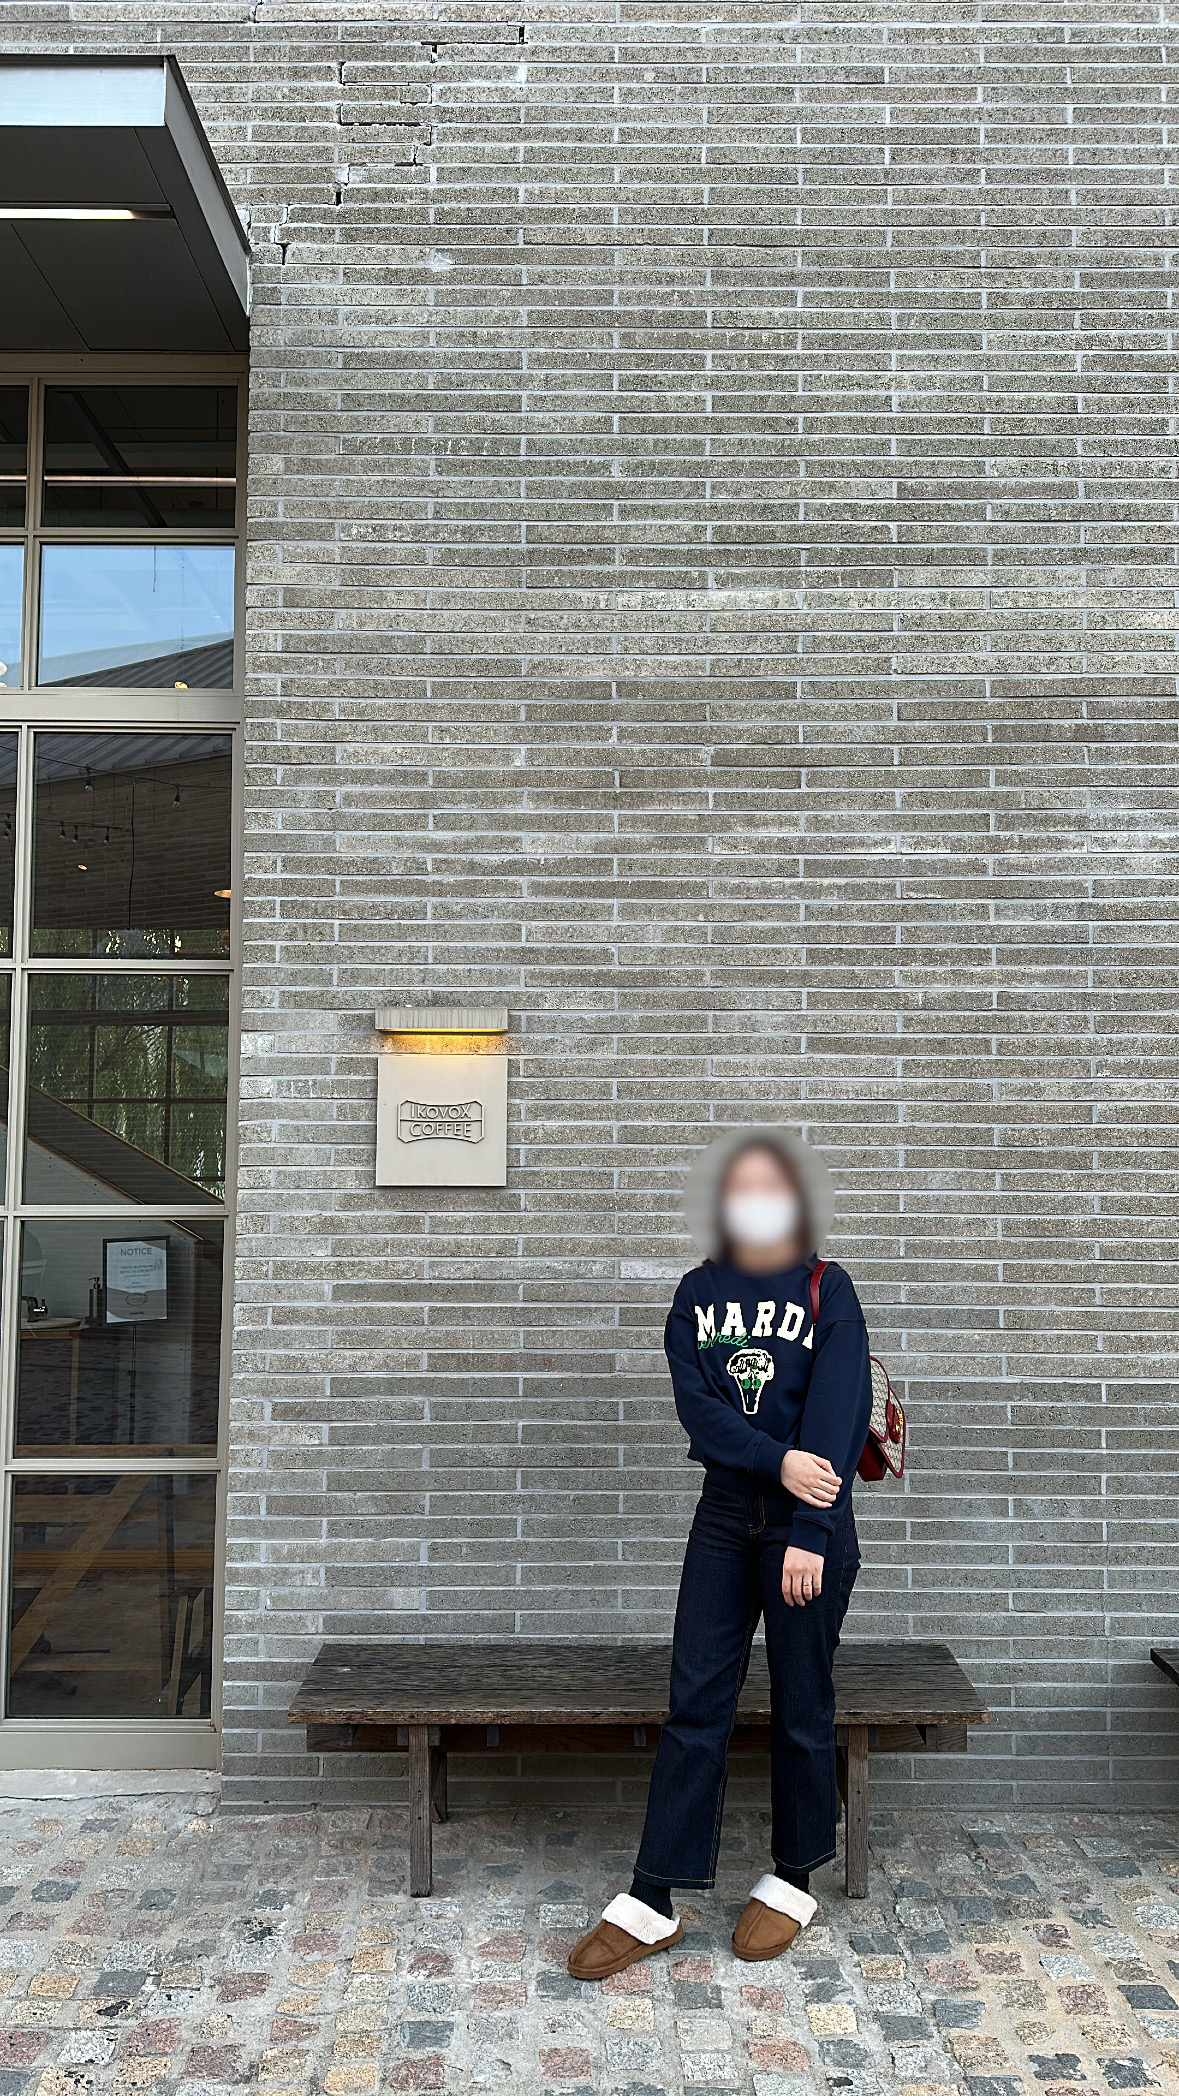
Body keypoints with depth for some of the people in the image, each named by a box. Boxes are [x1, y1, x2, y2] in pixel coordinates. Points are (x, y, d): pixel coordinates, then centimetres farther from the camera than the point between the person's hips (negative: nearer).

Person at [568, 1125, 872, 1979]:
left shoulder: (828, 1292, -5)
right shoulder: (699, 1292, 4)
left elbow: (836, 1421, -12)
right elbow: (696, 1404, -5)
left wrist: (811, 1535, -19)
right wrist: (777, 1461, -19)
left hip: (810, 1522, -3)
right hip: (726, 1515, 3)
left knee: (801, 1709, 10)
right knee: (695, 1704, 5)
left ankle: (793, 1883, 30)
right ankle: (652, 1905, 13)